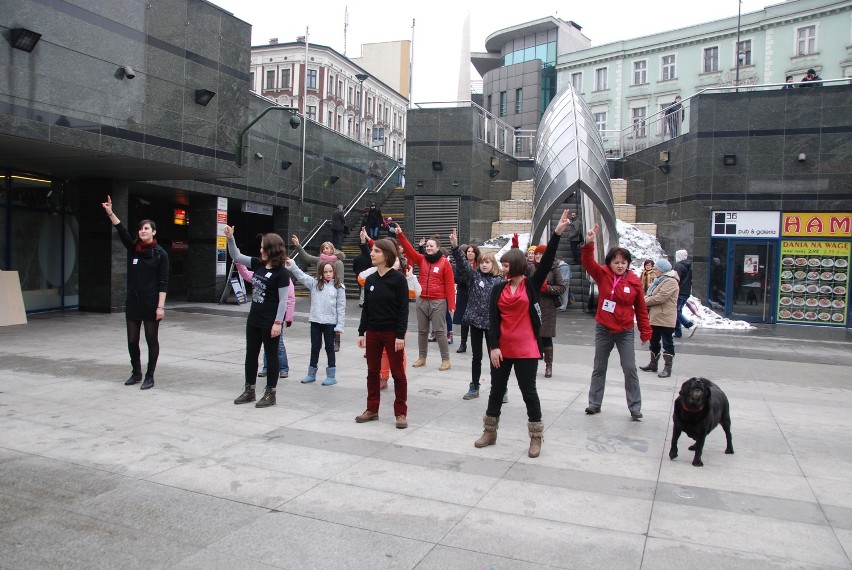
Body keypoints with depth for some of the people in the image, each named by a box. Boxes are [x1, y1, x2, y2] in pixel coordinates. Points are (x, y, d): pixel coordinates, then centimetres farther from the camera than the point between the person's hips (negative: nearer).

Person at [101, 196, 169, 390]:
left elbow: (163, 282, -8)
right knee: (132, 340, 10)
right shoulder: (133, 249, 7)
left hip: (151, 304, -5)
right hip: (132, 302, 5)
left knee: (151, 340, 3)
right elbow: (122, 232, -9)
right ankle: (136, 373, 27)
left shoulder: (160, 254, -5)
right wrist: (110, 213, -24)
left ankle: (149, 377, 13)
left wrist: (160, 306, -14)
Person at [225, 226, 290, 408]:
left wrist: (278, 322, -20)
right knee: (251, 354, 14)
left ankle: (270, 393, 13)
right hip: (253, 319, 8)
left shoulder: (281, 273, -15)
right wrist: (230, 238, 0)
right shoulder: (258, 264, 6)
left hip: (270, 322, -8)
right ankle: (249, 390, 26)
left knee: (271, 355, 4)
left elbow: (283, 300, -16)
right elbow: (236, 256, 13)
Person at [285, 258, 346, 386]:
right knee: (315, 347, 13)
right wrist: (291, 265, -20)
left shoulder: (338, 287, -5)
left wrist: (339, 326, -7)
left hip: (330, 323, -3)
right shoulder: (315, 283, 4)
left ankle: (331, 376, 17)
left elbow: (341, 307, -5)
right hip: (315, 321, 3)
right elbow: (301, 276, -4)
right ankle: (311, 374, 25)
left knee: (329, 348, 7)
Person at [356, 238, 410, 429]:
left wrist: (400, 335, -17)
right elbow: (366, 307, 10)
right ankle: (372, 409, 24)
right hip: (373, 332, 6)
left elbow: (404, 309, -12)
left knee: (398, 373, 3)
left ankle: (401, 413, 12)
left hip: (392, 332, -5)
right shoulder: (370, 279, 6)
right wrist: (362, 332, 5)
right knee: (372, 371, 12)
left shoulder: (398, 278, -10)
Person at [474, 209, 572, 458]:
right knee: (497, 389, 13)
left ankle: (536, 438, 17)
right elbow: (493, 319, -1)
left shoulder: (532, 285, -3)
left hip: (526, 350, -3)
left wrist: (557, 232, -21)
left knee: (528, 391, 4)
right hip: (502, 349, 3)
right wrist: (493, 346, -9)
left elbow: (547, 260, -12)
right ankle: (490, 432, 27)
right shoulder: (498, 288, 4)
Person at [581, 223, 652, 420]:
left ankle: (635, 408, 10)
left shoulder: (634, 281, -7)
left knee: (630, 369, -2)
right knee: (599, 368, 12)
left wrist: (645, 331, 4)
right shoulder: (602, 274, -5)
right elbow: (588, 262, -20)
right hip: (603, 330, 2)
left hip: (625, 332, -1)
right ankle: (594, 403, 25)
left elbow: (641, 308, 1)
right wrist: (589, 244, -36)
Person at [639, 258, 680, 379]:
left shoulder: (670, 281, -16)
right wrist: (646, 299, -2)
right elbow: (651, 295, 20)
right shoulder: (659, 280, 18)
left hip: (665, 318, -10)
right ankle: (653, 364, 29)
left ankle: (667, 368, 1)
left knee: (667, 343, -3)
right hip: (655, 318, 10)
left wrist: (646, 301, -12)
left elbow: (661, 297, -24)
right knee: (654, 341, 18)